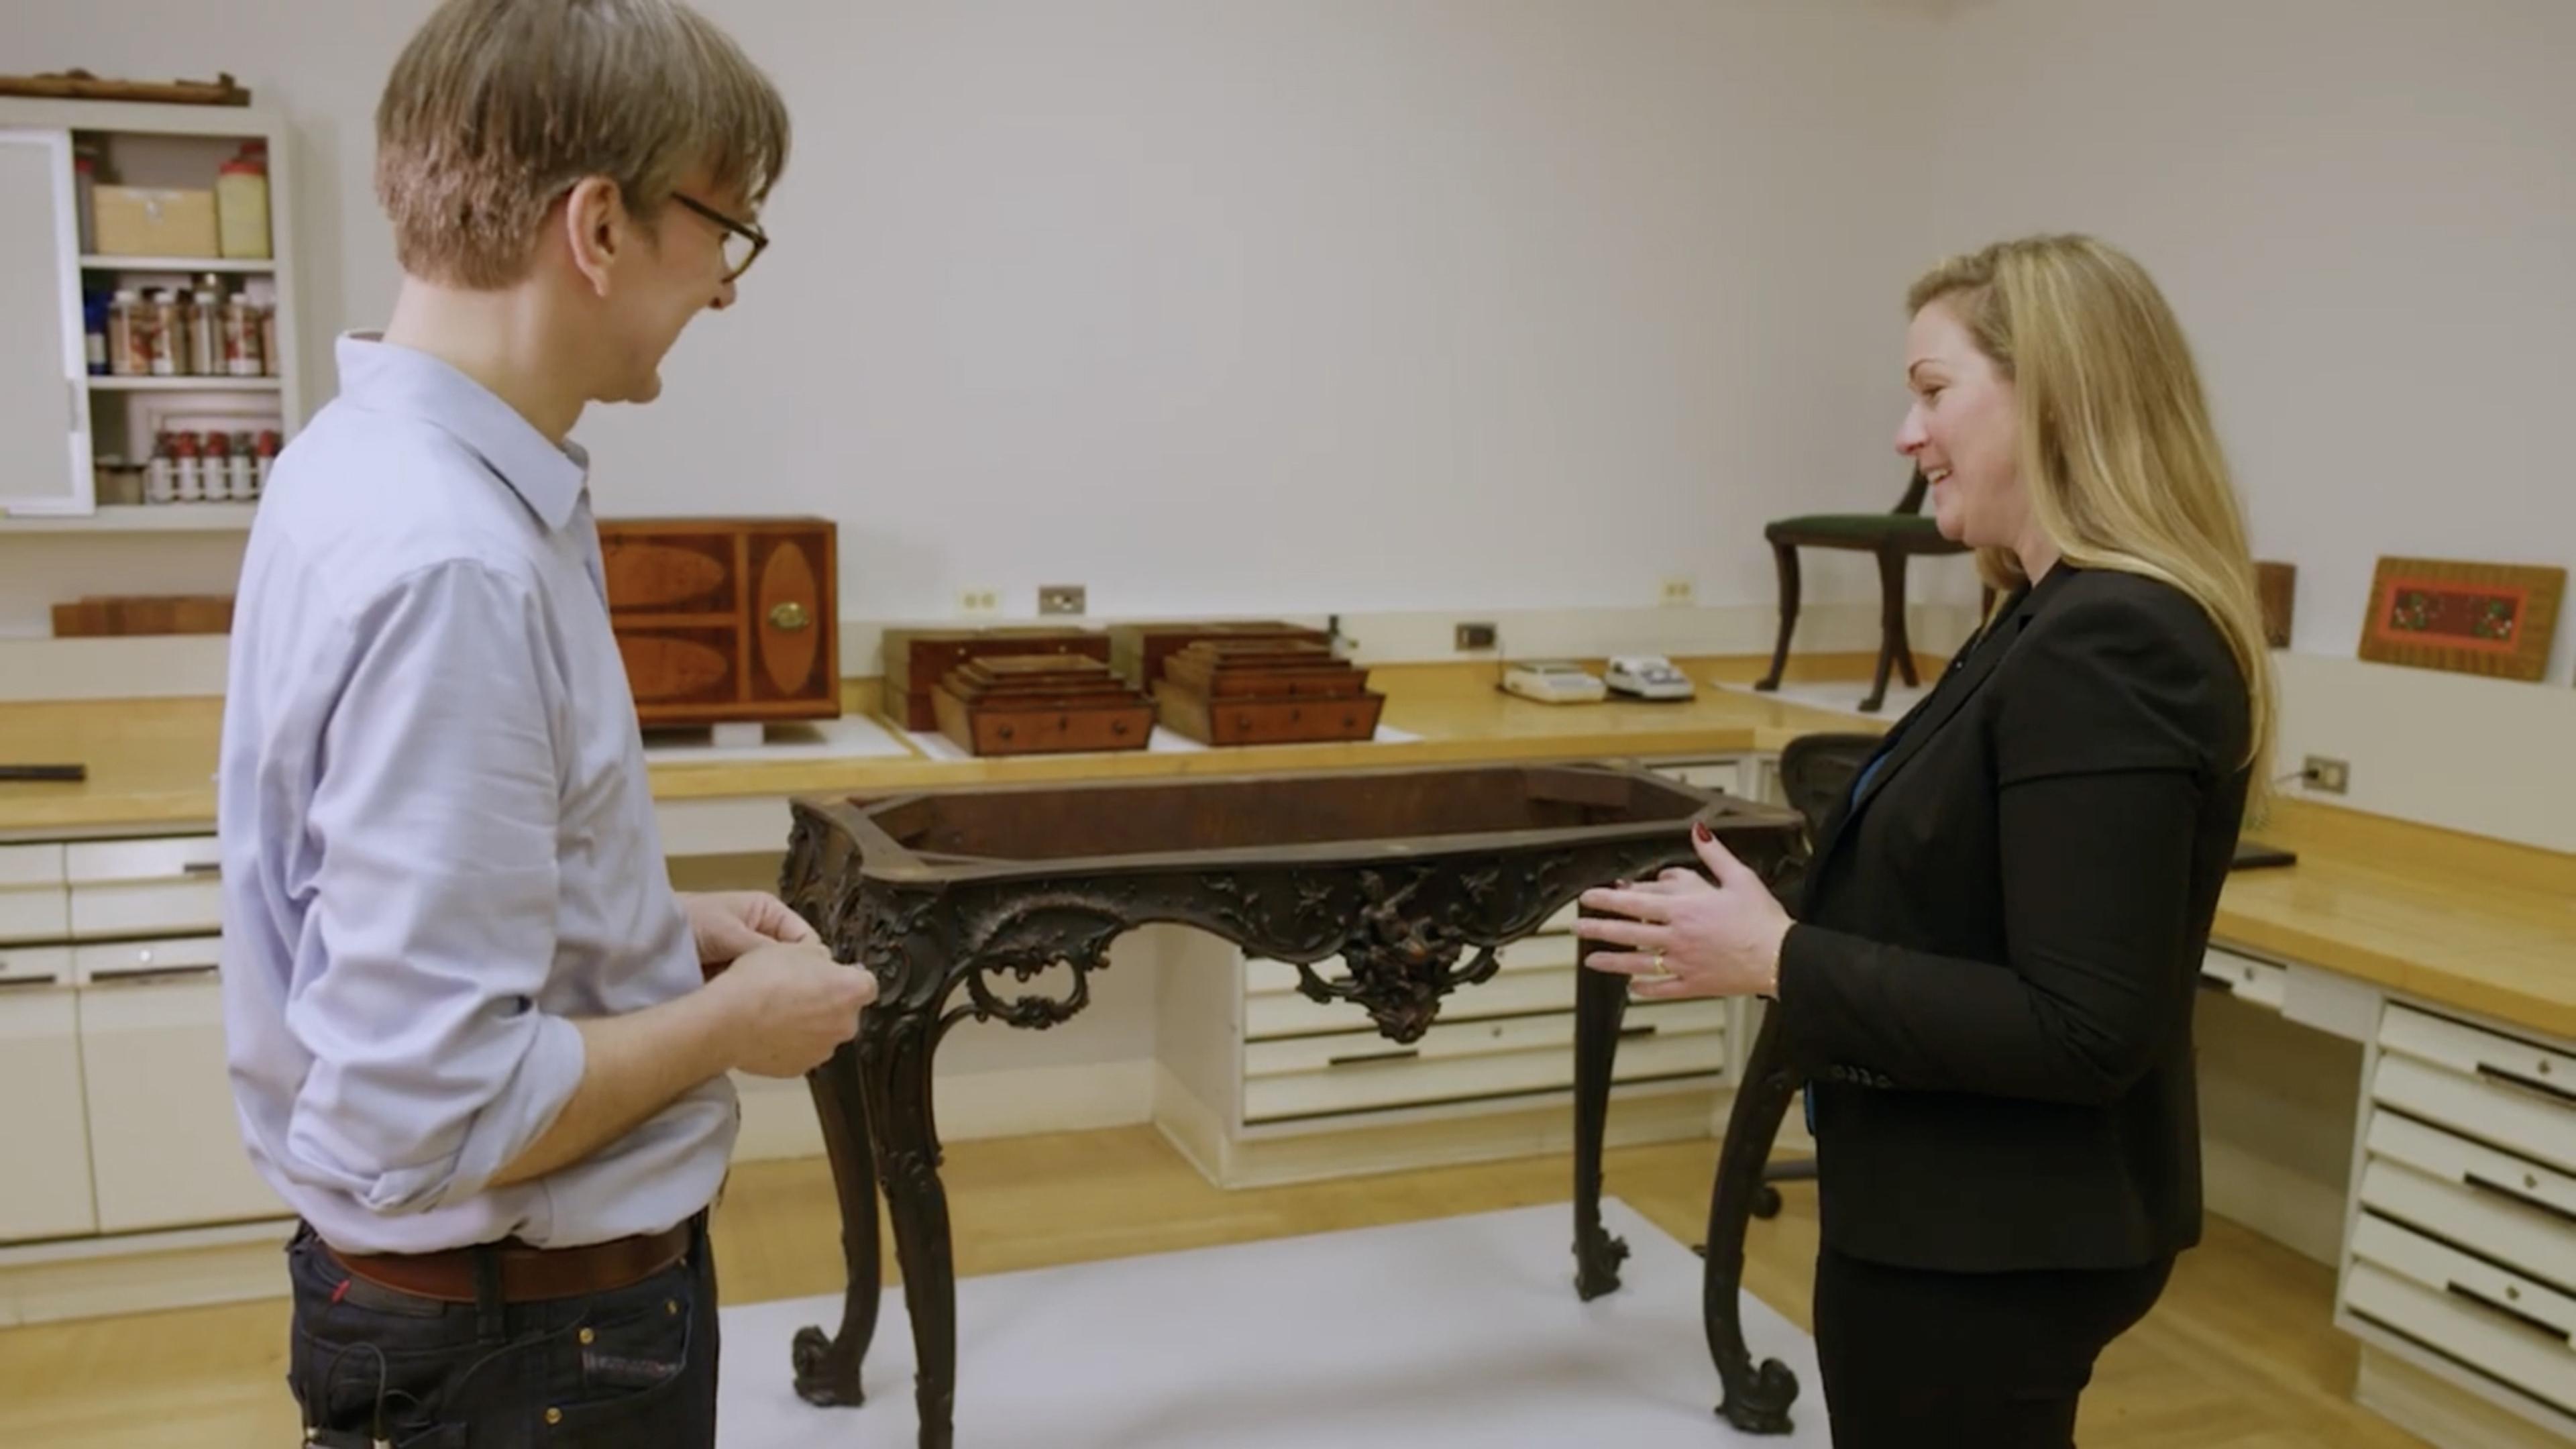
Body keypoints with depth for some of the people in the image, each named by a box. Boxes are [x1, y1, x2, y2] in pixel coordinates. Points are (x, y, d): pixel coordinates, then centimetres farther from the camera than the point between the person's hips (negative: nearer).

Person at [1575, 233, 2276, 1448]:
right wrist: (1782, 918, 7)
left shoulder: (2107, 642, -24)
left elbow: (2083, 1030, -27)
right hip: (1977, 1216, 10)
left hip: (1988, 1249, -10)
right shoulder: (2076, 621, 8)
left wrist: (1779, 962, -23)